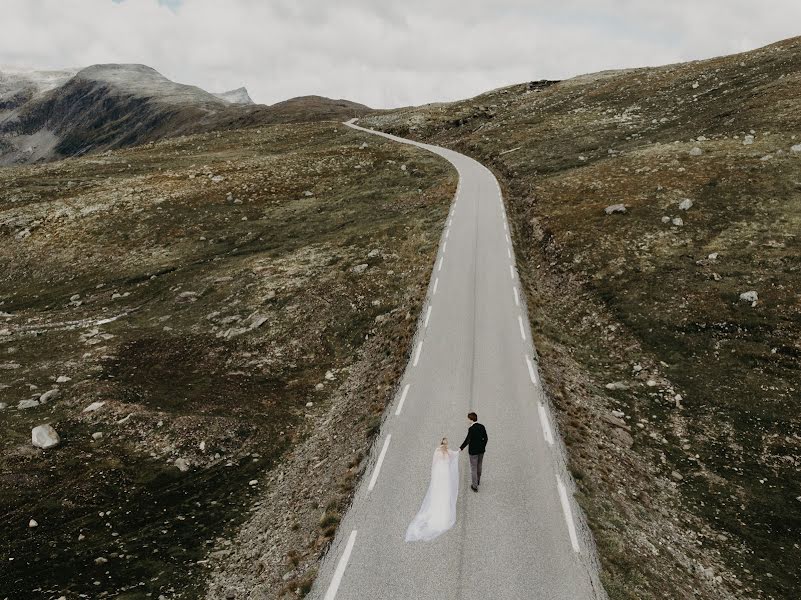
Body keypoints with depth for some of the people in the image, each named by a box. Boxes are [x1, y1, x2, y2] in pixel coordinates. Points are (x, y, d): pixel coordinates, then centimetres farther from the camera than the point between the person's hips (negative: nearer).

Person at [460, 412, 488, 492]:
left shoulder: (471, 429, -24)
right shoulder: (482, 427, -4)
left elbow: (467, 440, -23)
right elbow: (485, 438, 4)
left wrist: (461, 448, -14)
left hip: (473, 451, -6)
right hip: (481, 450, 6)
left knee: (473, 468, 6)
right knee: (479, 466, 24)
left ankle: (475, 486, 13)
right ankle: (478, 480, 42)